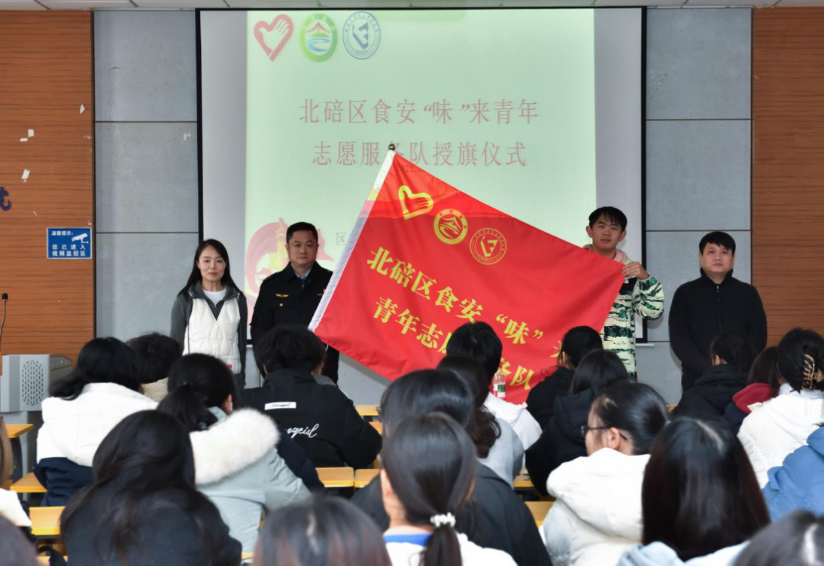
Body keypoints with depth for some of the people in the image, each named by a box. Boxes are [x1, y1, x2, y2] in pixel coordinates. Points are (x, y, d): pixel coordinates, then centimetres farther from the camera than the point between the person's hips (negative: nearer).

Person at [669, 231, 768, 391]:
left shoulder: (748, 293, 10)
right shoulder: (685, 293, 6)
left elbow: (758, 336, 5)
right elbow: (679, 339, -1)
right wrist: (709, 368, -14)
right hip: (698, 380, -1)